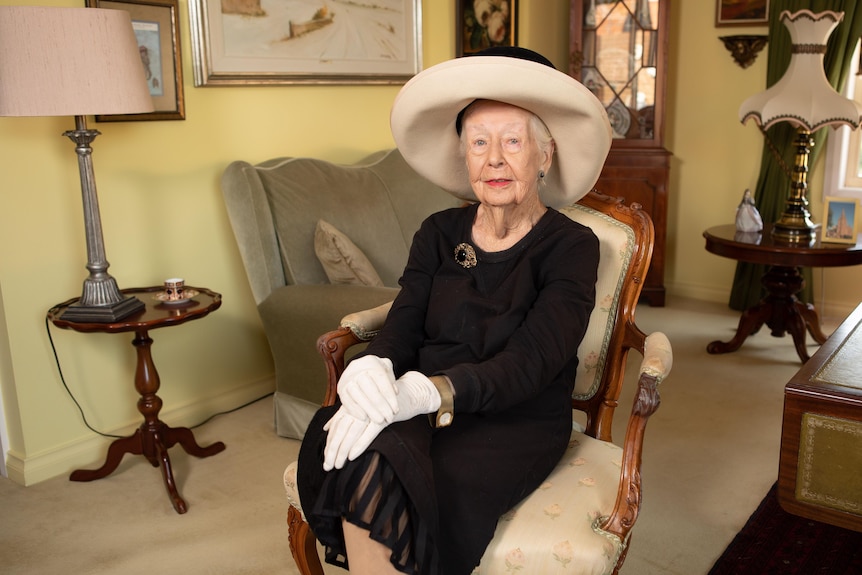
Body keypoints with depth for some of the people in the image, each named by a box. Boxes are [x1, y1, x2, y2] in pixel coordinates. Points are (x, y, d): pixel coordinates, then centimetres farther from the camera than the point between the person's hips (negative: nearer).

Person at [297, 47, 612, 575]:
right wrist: (373, 368, -25)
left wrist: (423, 392, -31)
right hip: (421, 411, 3)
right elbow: (403, 326, 2)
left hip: (517, 422, -3)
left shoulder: (571, 247, -2)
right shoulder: (439, 234, 11)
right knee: (366, 464, -31)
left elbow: (530, 362, -15)